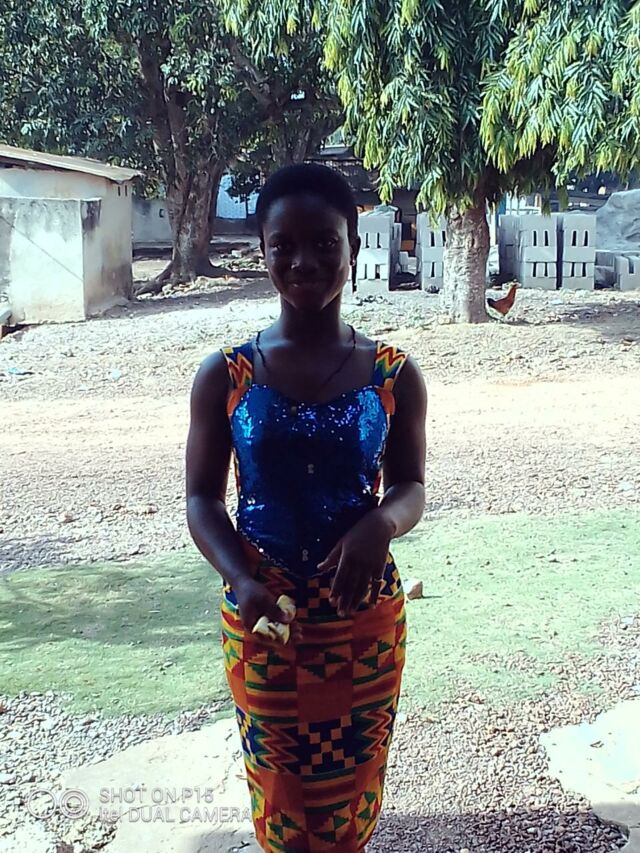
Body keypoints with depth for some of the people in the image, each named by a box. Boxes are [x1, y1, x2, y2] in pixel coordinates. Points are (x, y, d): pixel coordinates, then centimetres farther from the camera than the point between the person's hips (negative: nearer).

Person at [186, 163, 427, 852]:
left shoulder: (394, 375, -5)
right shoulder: (225, 376, -5)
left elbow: (410, 487, 1)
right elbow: (202, 498, -2)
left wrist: (381, 524, -22)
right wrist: (242, 580, -20)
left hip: (366, 619, 0)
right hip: (260, 620, 0)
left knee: (351, 788, 16)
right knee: (279, 791, 14)